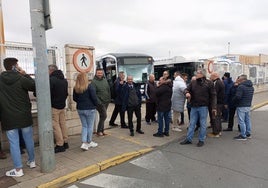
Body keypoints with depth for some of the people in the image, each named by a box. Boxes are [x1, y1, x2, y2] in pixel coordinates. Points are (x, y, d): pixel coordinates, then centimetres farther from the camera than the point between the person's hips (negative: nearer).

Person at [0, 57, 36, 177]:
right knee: (28, 139, 15)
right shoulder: (21, 79, -11)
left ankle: (18, 169, 9)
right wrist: (26, 75, 3)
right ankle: (32, 161, 31)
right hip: (24, 115, -1)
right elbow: (35, 86, -1)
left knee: (14, 143, 5)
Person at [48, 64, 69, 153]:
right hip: (62, 106, 8)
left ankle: (60, 145, 2)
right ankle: (65, 142, 20)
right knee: (63, 124, 13)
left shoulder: (51, 80, -15)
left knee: (56, 126, -2)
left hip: (54, 106, -8)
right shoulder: (64, 80, 11)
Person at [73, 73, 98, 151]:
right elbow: (94, 98, -15)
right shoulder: (90, 87, -16)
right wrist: (95, 104, 3)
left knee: (84, 126, 14)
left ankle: (84, 143, 5)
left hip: (80, 109, 5)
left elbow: (74, 98, 8)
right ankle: (89, 142, 22)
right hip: (90, 109, -5)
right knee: (90, 126, 10)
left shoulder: (76, 88, 0)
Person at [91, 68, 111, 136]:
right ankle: (99, 131, 5)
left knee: (102, 116, 14)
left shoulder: (105, 80, 11)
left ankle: (101, 130, 24)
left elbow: (108, 90, 16)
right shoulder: (94, 82, -11)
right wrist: (98, 102, -21)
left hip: (106, 102, 7)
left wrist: (109, 99, 11)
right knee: (104, 116, -9)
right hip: (100, 102, -7)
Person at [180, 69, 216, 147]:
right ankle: (188, 139, 21)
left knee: (202, 124, 7)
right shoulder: (193, 82, 7)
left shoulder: (209, 83, -4)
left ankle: (201, 140, 20)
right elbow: (187, 89, 14)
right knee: (192, 123, 11)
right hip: (194, 107, 4)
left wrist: (213, 107, -10)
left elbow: (213, 96, -5)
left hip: (203, 107, -4)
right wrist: (187, 93, -11)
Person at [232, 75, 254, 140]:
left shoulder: (241, 86, -18)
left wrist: (234, 100, -6)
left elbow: (238, 96, -23)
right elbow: (250, 96, 18)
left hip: (241, 106, -9)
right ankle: (248, 134, 26)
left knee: (241, 121, -3)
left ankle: (243, 136, 1)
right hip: (248, 106, 9)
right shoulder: (251, 87, 13)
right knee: (247, 120, 17)